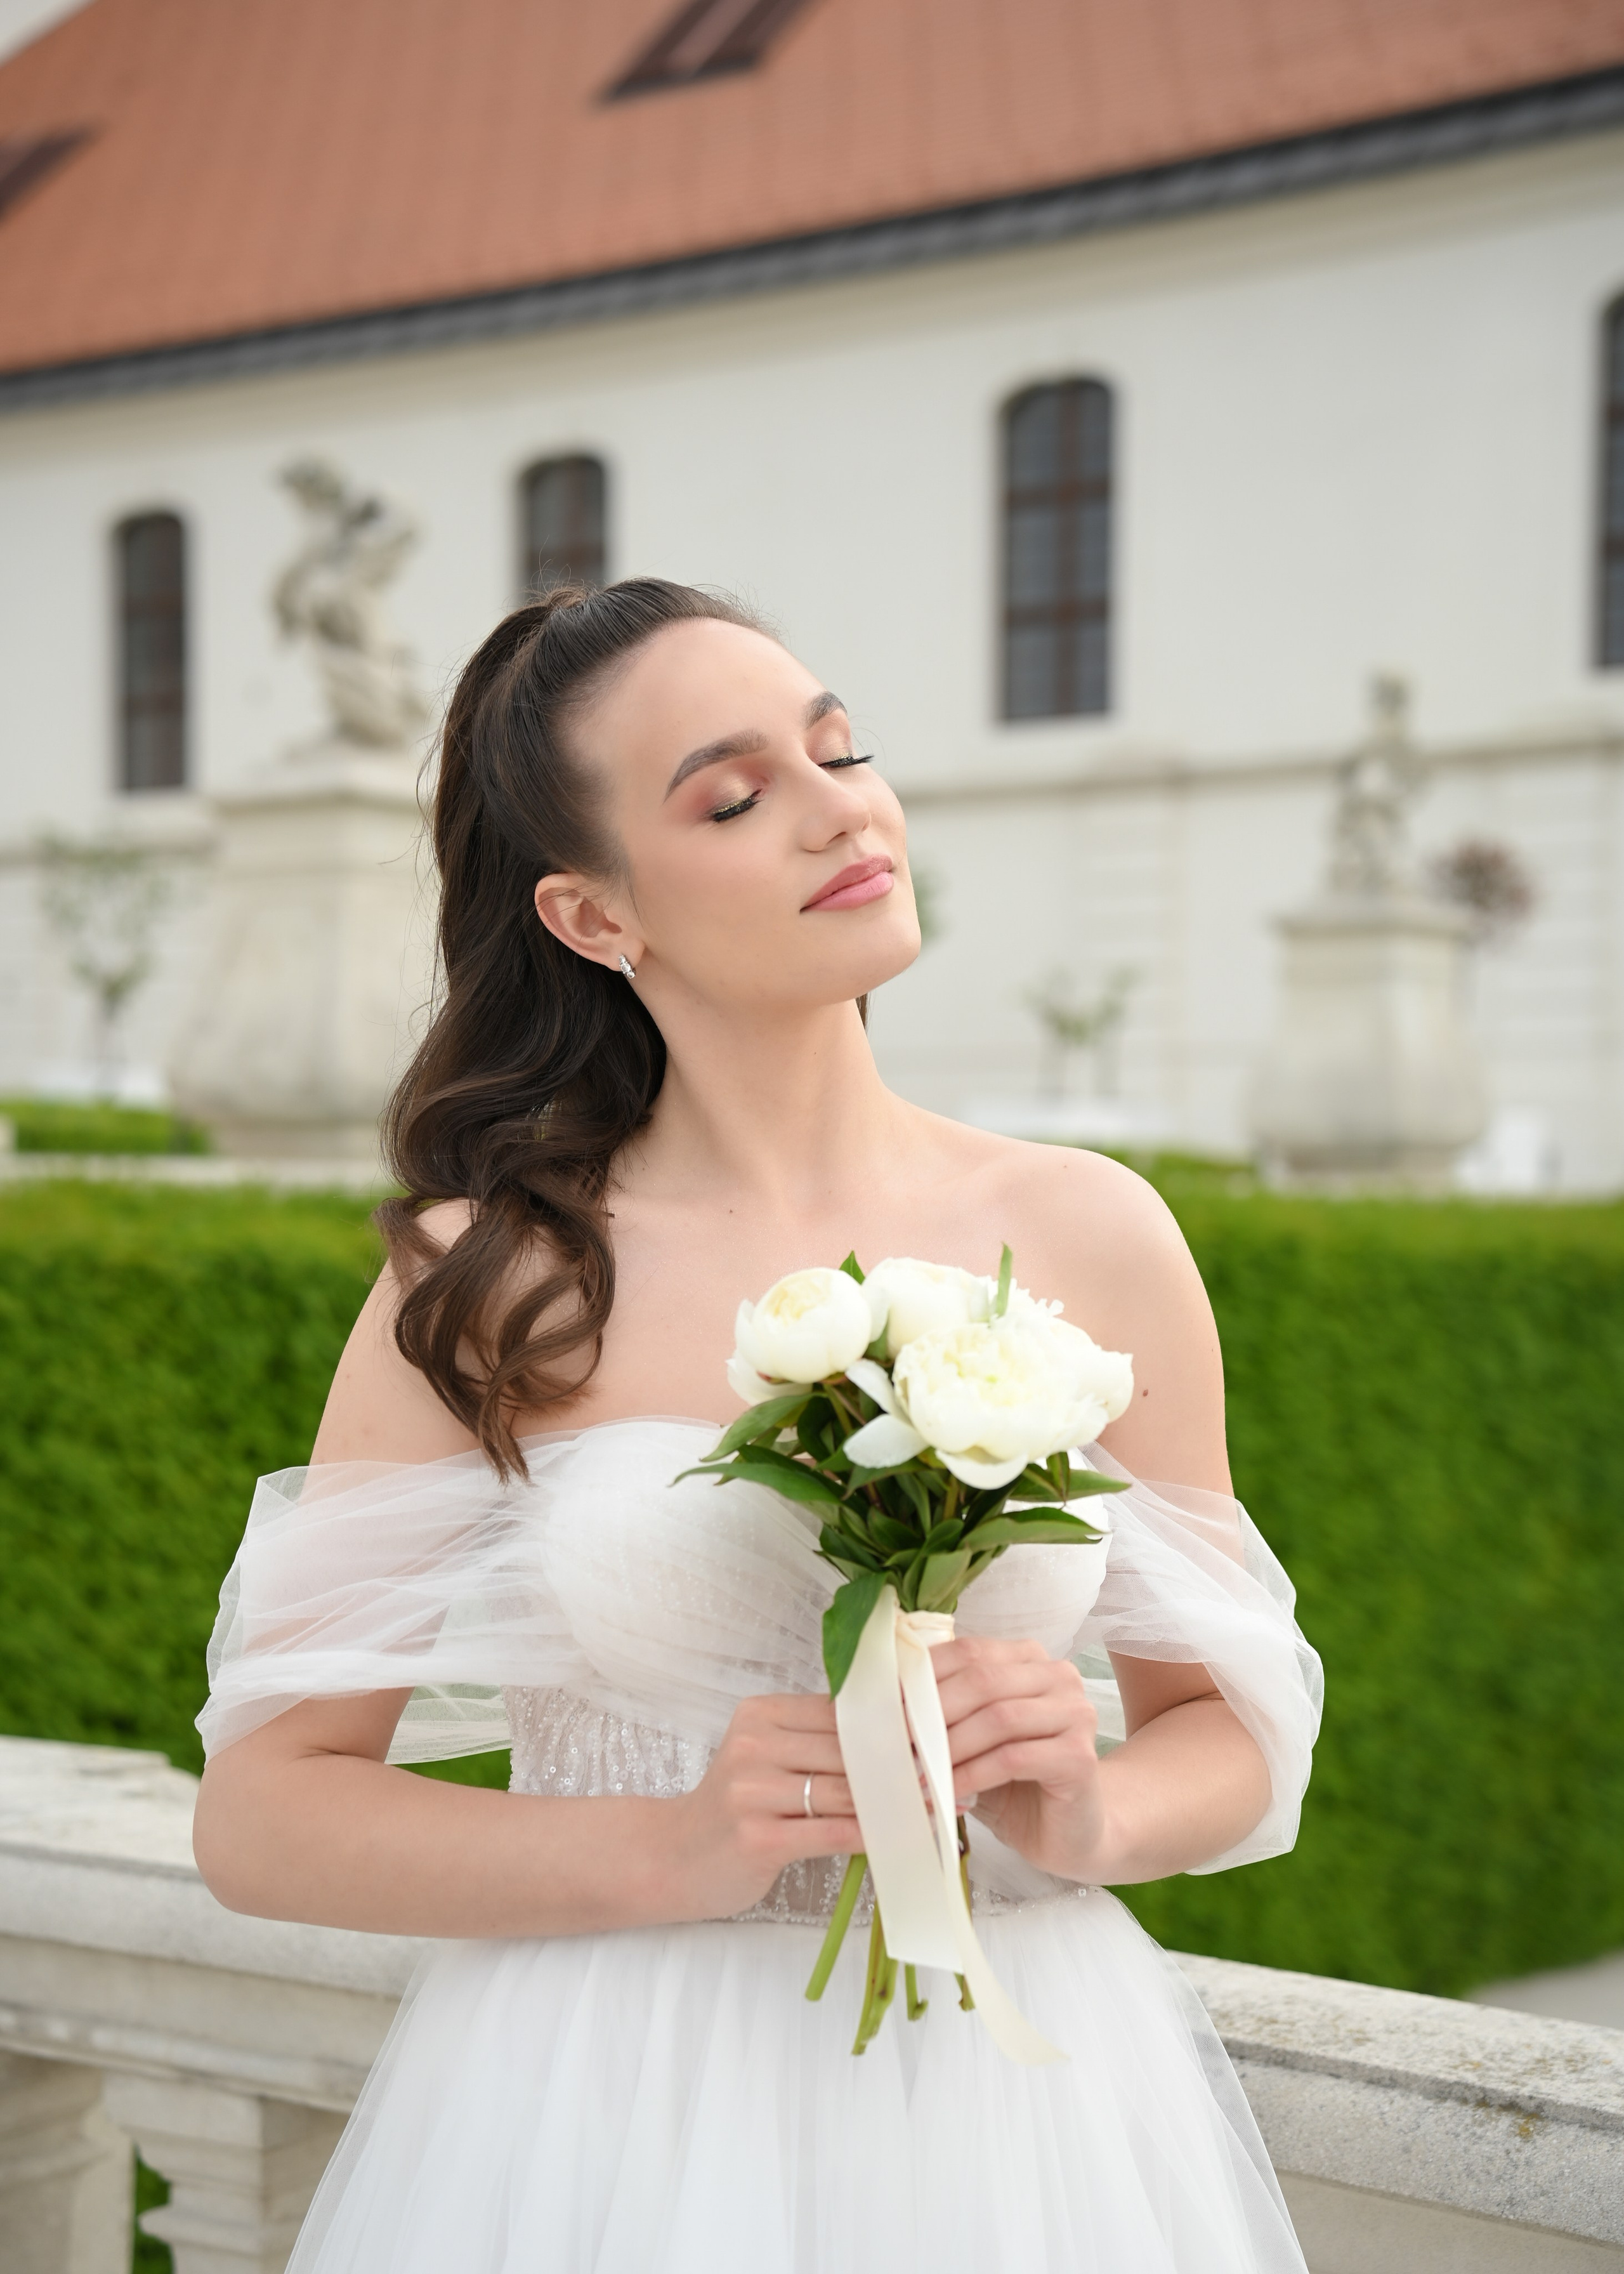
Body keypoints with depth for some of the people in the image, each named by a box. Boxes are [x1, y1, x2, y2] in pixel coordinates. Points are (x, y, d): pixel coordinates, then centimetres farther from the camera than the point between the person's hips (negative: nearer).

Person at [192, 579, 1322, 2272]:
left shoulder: (1088, 1237, -2)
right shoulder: (490, 1288, -7)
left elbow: (1239, 1736, 7)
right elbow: (261, 1814, -6)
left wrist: (1093, 1813, -14)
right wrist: (677, 1850, -18)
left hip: (1012, 2107, 2)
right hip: (606, 2122, -1)